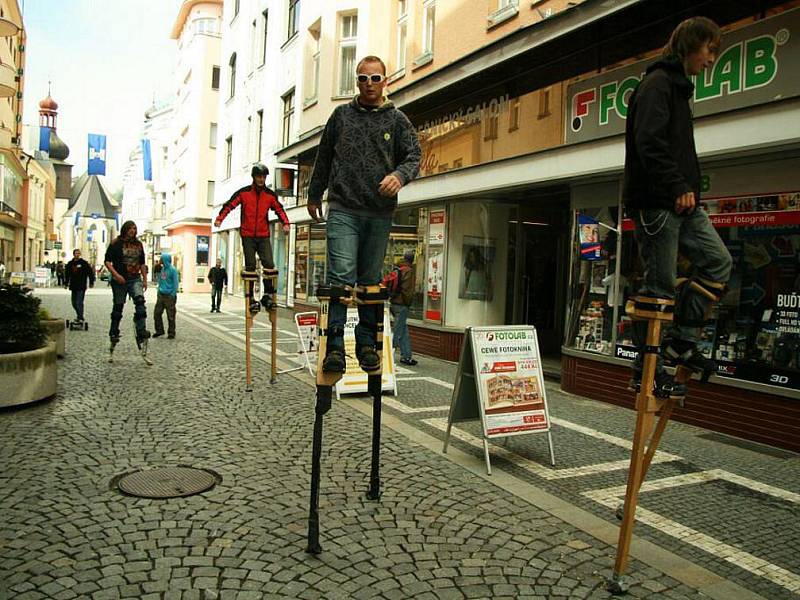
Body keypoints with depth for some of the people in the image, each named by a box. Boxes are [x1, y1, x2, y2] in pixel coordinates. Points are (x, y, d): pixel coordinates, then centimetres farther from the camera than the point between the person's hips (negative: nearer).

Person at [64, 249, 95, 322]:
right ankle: (79, 315, 28)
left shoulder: (84, 263, -2)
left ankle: (80, 318, -12)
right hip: (73, 287, 6)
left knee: (79, 302, -13)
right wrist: (66, 283, 19)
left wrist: (91, 283, -2)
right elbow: (67, 274, 22)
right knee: (74, 303, 12)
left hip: (81, 287, -6)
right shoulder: (70, 264, 11)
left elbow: (90, 272, -1)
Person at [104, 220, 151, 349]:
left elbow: (142, 263, 18)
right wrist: (116, 275, -17)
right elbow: (107, 261, -5)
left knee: (140, 301, -19)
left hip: (135, 279, 3)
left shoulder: (138, 244, 11)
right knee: (118, 307, 6)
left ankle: (141, 331, -24)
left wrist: (145, 279, 14)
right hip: (120, 280, -3)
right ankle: (114, 333, 22)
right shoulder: (116, 244, -2)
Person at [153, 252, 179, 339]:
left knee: (170, 316, 1)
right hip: (161, 295, 7)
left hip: (169, 296, -7)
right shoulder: (162, 269, 10)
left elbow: (175, 283, -12)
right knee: (157, 313, 8)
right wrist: (159, 290, 10)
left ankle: (171, 333, 10)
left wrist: (173, 294, -15)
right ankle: (159, 330, 21)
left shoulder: (172, 270, -11)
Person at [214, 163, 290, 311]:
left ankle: (268, 295, 0)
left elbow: (279, 209, 13)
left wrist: (285, 223, -1)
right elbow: (229, 205, -1)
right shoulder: (243, 193, -1)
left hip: (263, 236, 1)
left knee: (269, 264, -11)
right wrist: (219, 218, -15)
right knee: (250, 266, 1)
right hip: (247, 235, -1)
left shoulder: (270, 195, 5)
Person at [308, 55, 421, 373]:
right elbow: (324, 158, 19)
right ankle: (335, 344, -9)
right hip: (343, 209, -1)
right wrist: (314, 195, 22)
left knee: (371, 280, 7)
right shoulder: (341, 115, 12)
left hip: (379, 213, 1)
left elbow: (413, 157, 5)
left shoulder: (397, 119, 11)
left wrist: (399, 175, -17)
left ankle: (367, 343, 16)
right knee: (341, 276, -12)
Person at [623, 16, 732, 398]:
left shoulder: (678, 86, 25)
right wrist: (678, 186, -23)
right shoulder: (658, 84, -6)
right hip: (656, 201, -10)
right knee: (659, 285, -6)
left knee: (718, 261, 6)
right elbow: (650, 143, -20)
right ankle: (647, 369, 3)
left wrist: (688, 188, 18)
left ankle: (681, 342, 11)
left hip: (681, 201, 10)